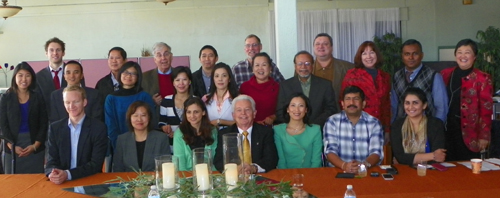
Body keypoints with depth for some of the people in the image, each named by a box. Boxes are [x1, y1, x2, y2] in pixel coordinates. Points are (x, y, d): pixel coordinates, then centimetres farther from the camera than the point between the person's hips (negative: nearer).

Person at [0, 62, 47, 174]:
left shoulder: (38, 97, 5)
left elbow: (44, 124, 3)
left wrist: (36, 145, -9)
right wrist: (12, 146, -11)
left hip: (35, 146, 0)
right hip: (13, 147, 0)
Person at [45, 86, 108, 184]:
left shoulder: (98, 128, -5)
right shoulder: (55, 128, 6)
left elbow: (96, 164, -10)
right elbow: (52, 161, 4)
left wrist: (68, 174, -23)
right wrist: (52, 174, -18)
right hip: (61, 183, 3)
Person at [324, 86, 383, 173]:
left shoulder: (374, 123, 3)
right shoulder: (332, 121, 2)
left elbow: (376, 153, -5)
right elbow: (330, 151, -6)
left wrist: (364, 164, -25)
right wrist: (344, 165, -24)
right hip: (339, 171, -1)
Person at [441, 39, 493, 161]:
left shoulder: (482, 78, -5)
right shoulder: (445, 74, 7)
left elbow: (486, 109, -7)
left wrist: (483, 136, -10)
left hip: (468, 131, -3)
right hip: (447, 128, 4)